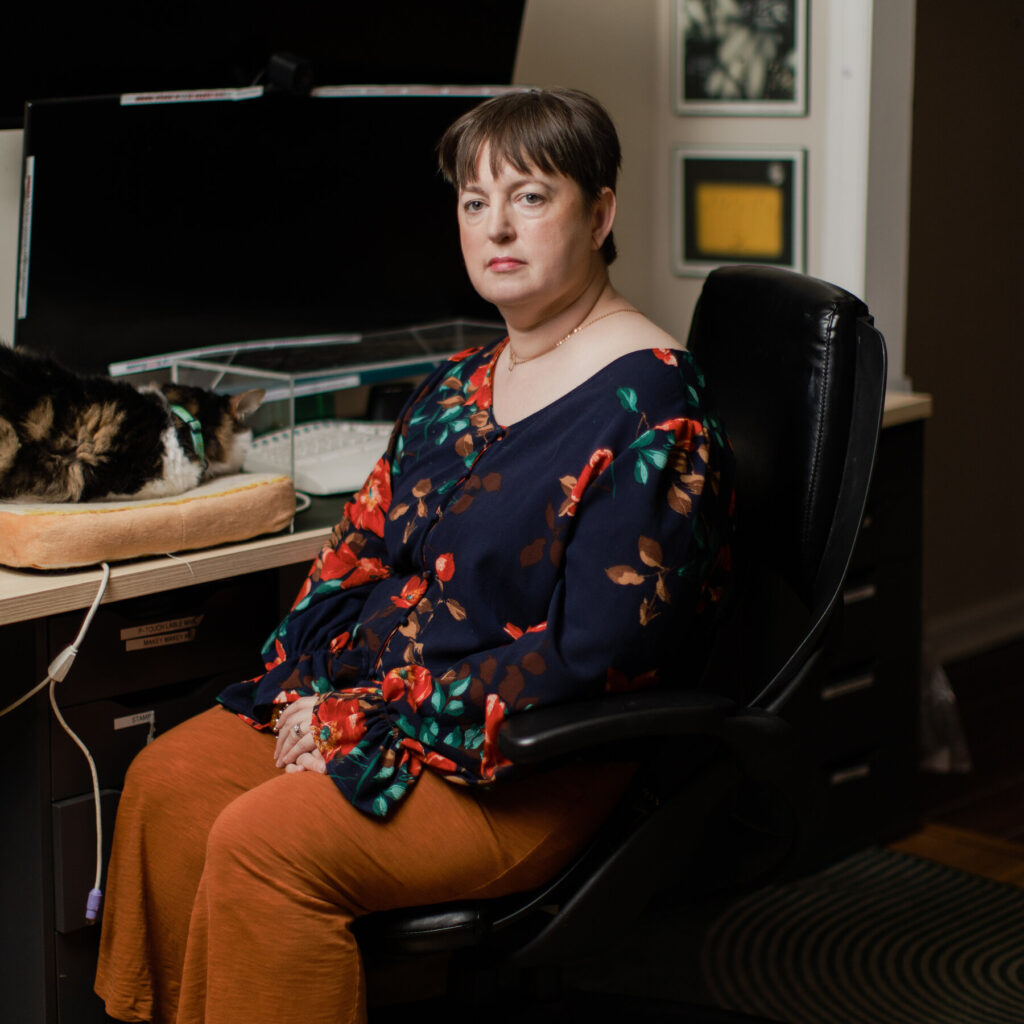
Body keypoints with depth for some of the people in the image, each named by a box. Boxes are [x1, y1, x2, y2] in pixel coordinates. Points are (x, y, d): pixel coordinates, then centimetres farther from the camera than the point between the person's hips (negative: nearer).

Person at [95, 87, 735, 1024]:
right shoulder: (459, 385, 13)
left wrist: (375, 722, -18)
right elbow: (361, 553, 16)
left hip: (544, 766, -8)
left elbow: (593, 656, -21)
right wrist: (312, 690, -4)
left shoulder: (650, 404, -15)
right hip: (374, 705, 8)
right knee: (168, 779, -7)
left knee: (265, 838, -24)